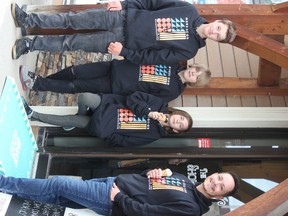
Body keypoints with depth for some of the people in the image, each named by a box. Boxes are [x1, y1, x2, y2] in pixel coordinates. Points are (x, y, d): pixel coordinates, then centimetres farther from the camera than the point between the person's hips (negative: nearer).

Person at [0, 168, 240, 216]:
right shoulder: (184, 180, 9)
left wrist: (118, 197, -17)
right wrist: (152, 172, -1)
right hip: (115, 182, 7)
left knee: (59, 185, -6)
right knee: (59, 192, 8)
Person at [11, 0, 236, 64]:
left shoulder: (187, 50, -7)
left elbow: (151, 58, -10)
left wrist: (123, 52, -18)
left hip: (124, 41, -3)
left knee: (72, 43, -5)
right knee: (72, 19, -3)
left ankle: (28, 44, 6)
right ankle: (27, 19, 9)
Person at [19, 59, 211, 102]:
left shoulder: (172, 90, -10)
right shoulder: (173, 62, 4)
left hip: (117, 88, -5)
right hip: (116, 67, 5)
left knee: (73, 86, -6)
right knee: (74, 72, 1)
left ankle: (34, 84, 4)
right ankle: (39, 81, 20)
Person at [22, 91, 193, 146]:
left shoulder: (154, 134, -6)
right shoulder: (160, 105, -1)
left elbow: (123, 141, -9)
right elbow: (133, 98, -8)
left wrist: (109, 136, -19)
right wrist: (148, 113, -19)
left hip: (101, 128, -2)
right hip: (107, 106, 2)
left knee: (71, 121, -10)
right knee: (85, 97, -25)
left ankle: (33, 115, 5)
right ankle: (83, 115, 8)